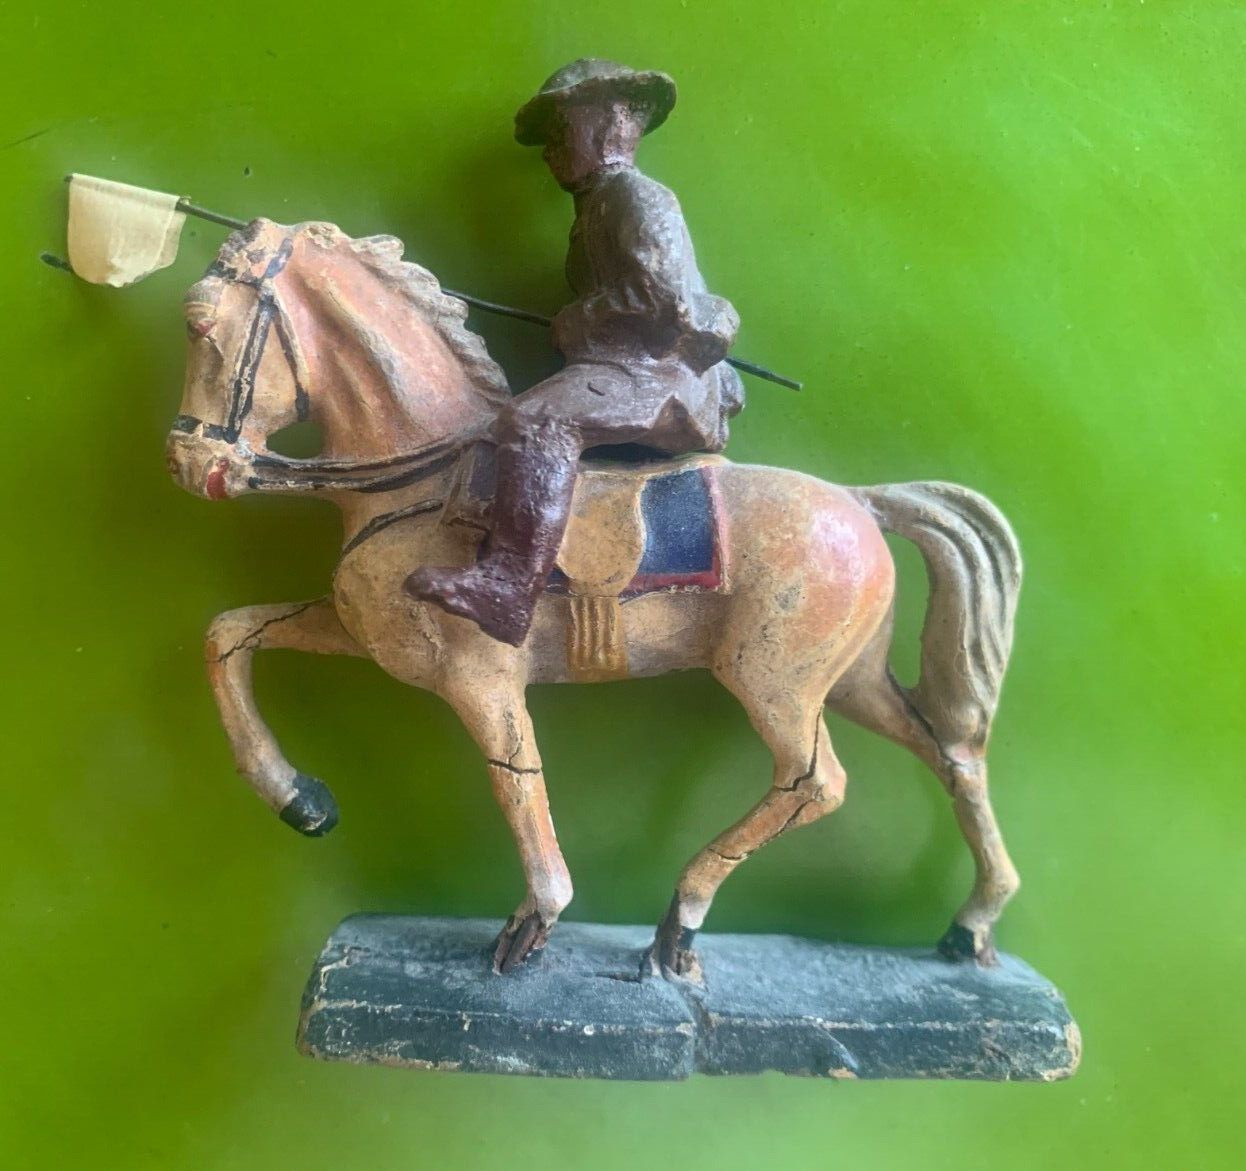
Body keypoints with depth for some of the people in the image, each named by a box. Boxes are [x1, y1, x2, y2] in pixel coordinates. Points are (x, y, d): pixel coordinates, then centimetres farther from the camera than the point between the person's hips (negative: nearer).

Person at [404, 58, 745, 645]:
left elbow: (667, 299, -16)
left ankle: (506, 586, -43)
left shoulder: (637, 197, -3)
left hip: (659, 374, -11)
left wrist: (577, 323, -7)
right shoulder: (598, 205, 29)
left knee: (537, 420, -32)